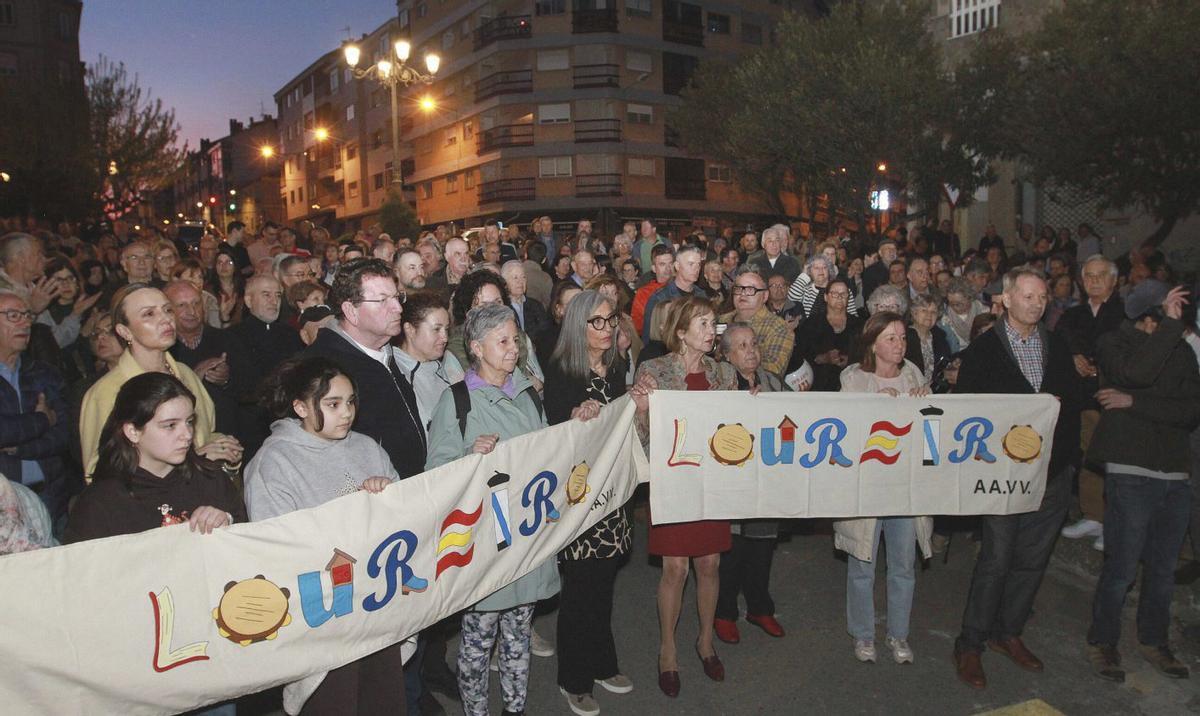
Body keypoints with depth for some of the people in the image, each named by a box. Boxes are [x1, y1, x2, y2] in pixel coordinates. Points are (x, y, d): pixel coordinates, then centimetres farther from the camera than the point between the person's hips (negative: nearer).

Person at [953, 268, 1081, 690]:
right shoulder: (983, 349, -3)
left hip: (1052, 470, 5)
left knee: (1033, 558, 12)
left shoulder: (1058, 348, 11)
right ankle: (970, 644, 10)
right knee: (996, 558, -3)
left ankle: (1007, 632, 28)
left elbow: (1072, 402, 11)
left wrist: (1068, 456, 3)